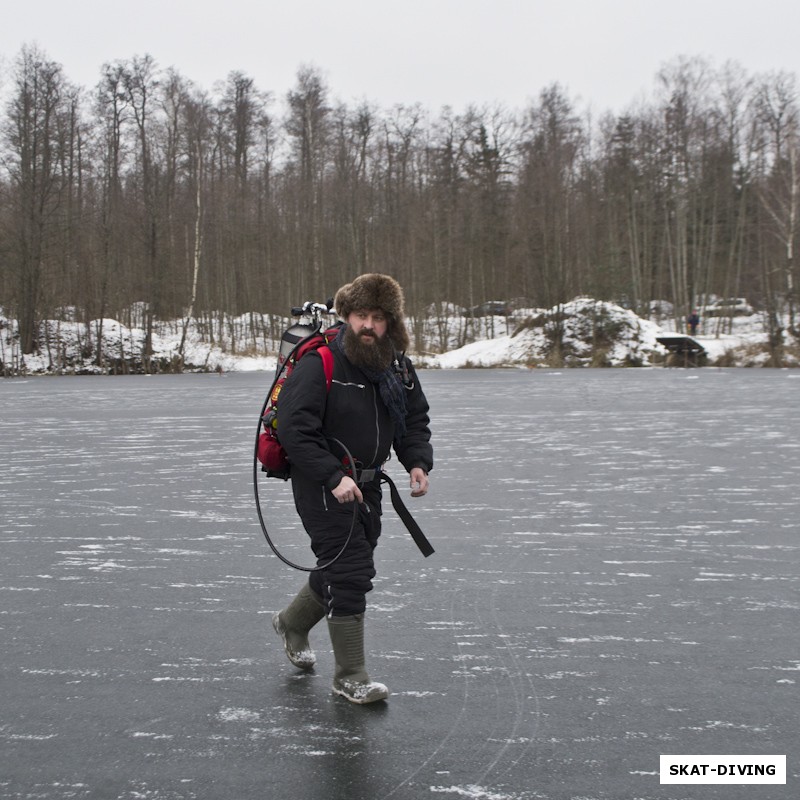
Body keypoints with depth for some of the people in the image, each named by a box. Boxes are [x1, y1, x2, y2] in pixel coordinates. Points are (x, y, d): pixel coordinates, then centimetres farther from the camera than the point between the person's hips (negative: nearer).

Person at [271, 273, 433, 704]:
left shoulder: (397, 367, 3)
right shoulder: (318, 365, -19)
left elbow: (415, 421, 13)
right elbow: (295, 430, -22)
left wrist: (418, 463, -6)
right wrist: (334, 478, -29)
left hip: (366, 484, 7)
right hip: (321, 486, -7)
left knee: (345, 567, 19)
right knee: (350, 571, -10)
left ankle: (292, 622, 47)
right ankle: (350, 676, 2)